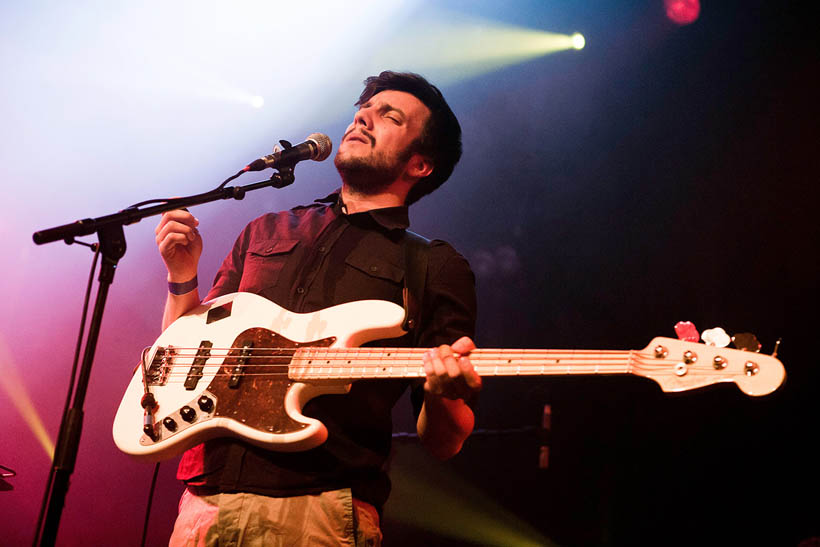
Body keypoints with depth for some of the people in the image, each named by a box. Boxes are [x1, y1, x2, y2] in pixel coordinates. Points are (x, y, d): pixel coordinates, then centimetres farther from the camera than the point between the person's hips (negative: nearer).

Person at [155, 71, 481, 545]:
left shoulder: (436, 269, 4)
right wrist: (183, 280, 4)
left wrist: (442, 393, -21)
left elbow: (443, 444, 0)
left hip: (317, 509, -3)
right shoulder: (266, 233, 16)